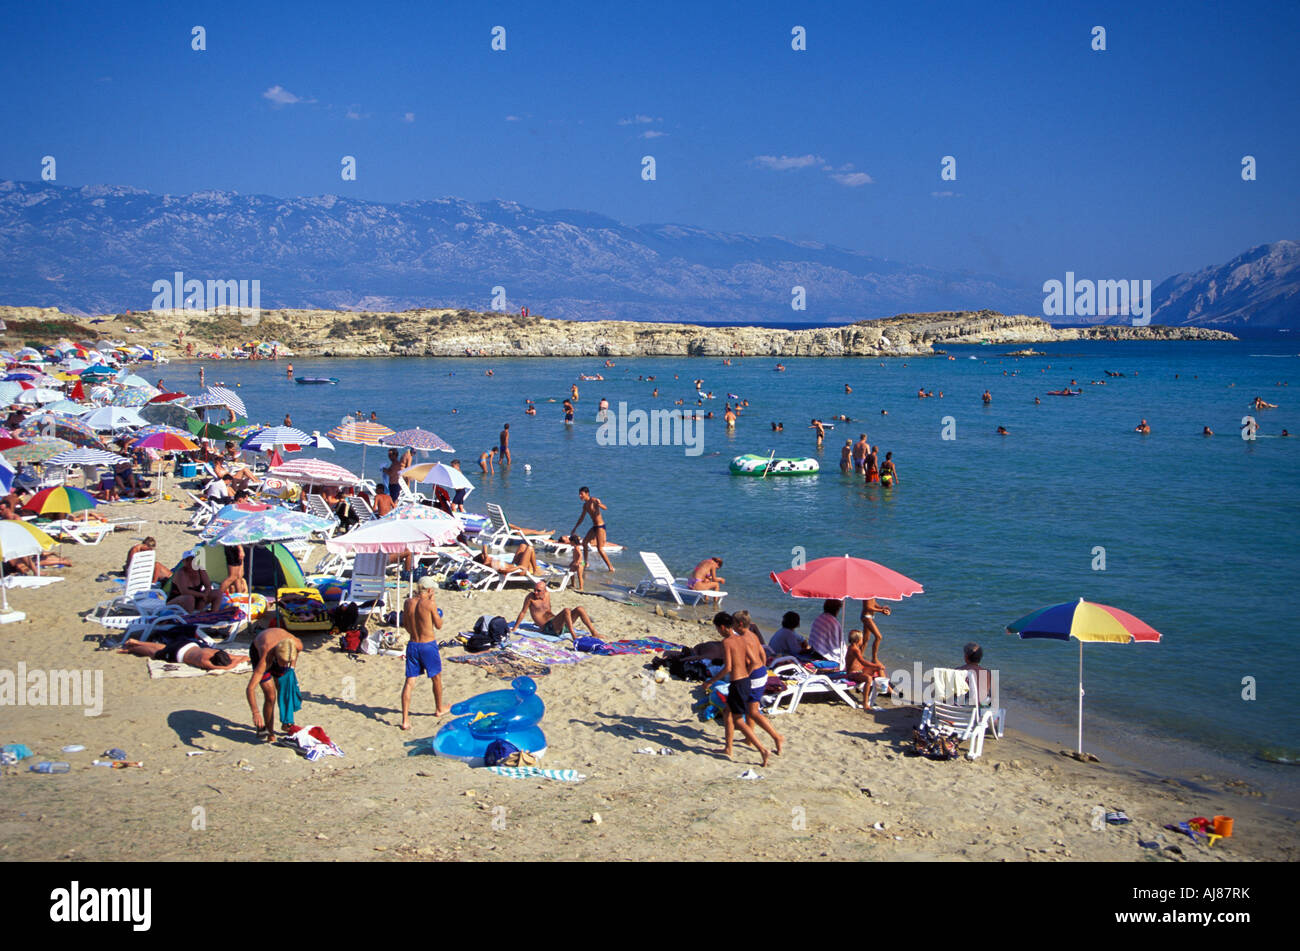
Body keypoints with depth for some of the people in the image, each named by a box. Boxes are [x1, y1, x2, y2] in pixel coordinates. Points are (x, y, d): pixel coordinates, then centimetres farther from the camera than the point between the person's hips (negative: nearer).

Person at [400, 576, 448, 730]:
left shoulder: (408, 602, 2)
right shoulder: (430, 604, -14)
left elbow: (405, 624, 13)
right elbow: (439, 625, -5)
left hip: (412, 645, 4)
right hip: (428, 645, -4)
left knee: (409, 682, 2)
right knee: (436, 678, 19)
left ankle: (405, 720, -5)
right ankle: (439, 708, 38)